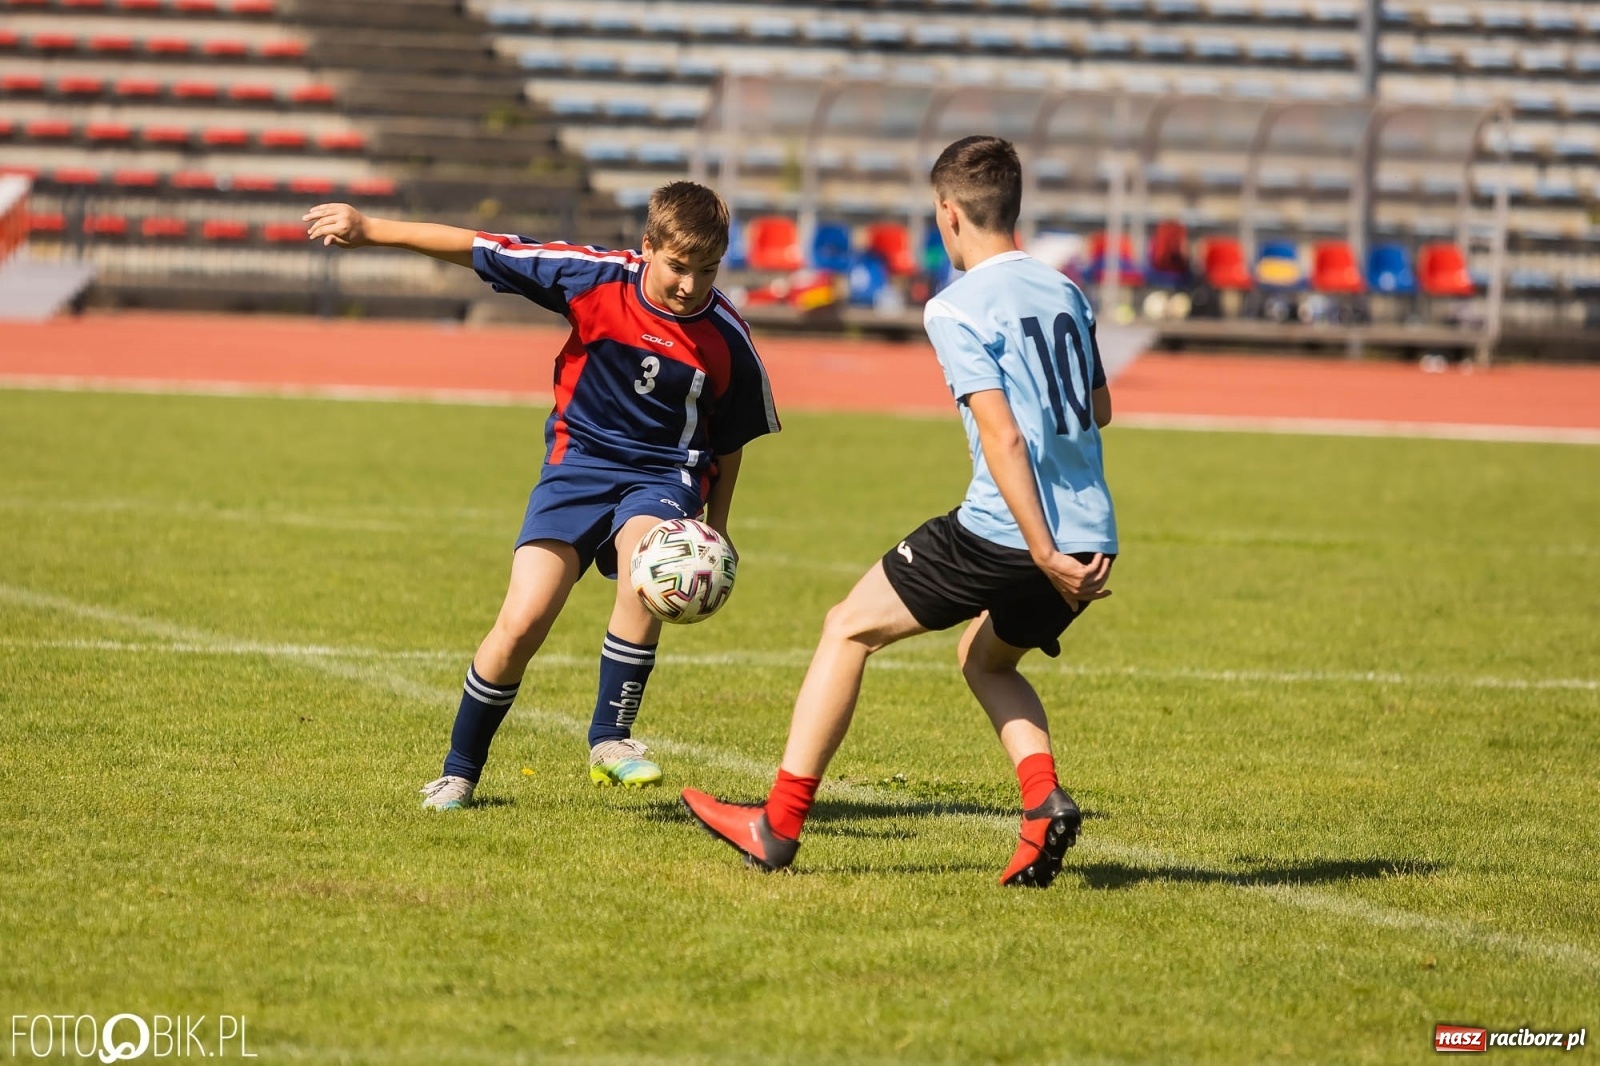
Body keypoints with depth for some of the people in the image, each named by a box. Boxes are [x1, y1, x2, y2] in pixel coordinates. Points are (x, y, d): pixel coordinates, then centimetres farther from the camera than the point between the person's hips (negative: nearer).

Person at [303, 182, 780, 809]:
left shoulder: (727, 340, -11)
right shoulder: (597, 280, -14)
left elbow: (730, 440, 8)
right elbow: (476, 250, -9)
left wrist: (716, 527, 14)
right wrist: (371, 231, -10)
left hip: (663, 474, 0)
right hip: (579, 459, 0)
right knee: (522, 623, -13)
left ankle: (610, 739, -19)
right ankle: (458, 773, 9)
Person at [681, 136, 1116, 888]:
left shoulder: (958, 310, -8)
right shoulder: (1064, 293, 13)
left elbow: (1004, 439, -18)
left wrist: (1044, 555, -20)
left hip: (1005, 533, -7)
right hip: (1091, 536, 7)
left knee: (849, 629, 9)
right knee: (986, 659, 30)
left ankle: (778, 825, 10)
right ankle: (1044, 799, 4)